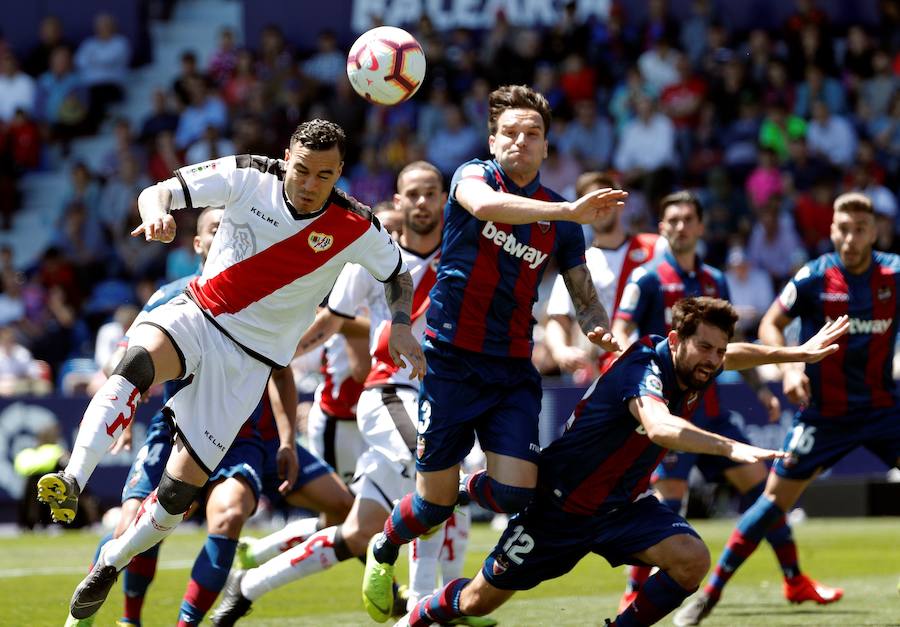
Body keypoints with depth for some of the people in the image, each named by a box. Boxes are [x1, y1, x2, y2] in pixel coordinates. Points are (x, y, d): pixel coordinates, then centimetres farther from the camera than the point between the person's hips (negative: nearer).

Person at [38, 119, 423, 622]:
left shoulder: (356, 229, -10)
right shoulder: (247, 177, -9)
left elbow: (400, 275, 10)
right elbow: (157, 192, -7)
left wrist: (401, 326, -9)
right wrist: (157, 213, -31)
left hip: (249, 358, 0)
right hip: (195, 316, 0)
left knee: (180, 491, -7)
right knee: (137, 363, -37)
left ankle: (110, 564, 18)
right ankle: (70, 484, -45)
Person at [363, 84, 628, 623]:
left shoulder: (560, 222, 8)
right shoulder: (473, 176, -3)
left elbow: (585, 296, 14)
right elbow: (486, 204, -29)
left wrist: (599, 328, -11)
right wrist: (568, 211, -38)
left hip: (513, 370, 3)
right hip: (451, 360, -3)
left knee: (514, 492, -14)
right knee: (434, 505, -1)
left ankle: (470, 488, 24)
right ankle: (383, 552, 33)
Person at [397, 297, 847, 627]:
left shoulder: (692, 365, -7)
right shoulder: (645, 371, -32)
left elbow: (734, 354, 20)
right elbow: (659, 427, -56)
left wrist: (799, 353, 20)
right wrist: (731, 448, -66)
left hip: (622, 503, 6)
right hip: (561, 502, -6)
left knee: (691, 560, -22)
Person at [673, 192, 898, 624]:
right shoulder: (814, 277, -9)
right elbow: (770, 324, -2)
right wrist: (789, 367, -17)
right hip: (824, 412, -2)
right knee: (775, 499, -2)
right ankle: (711, 592, 7)